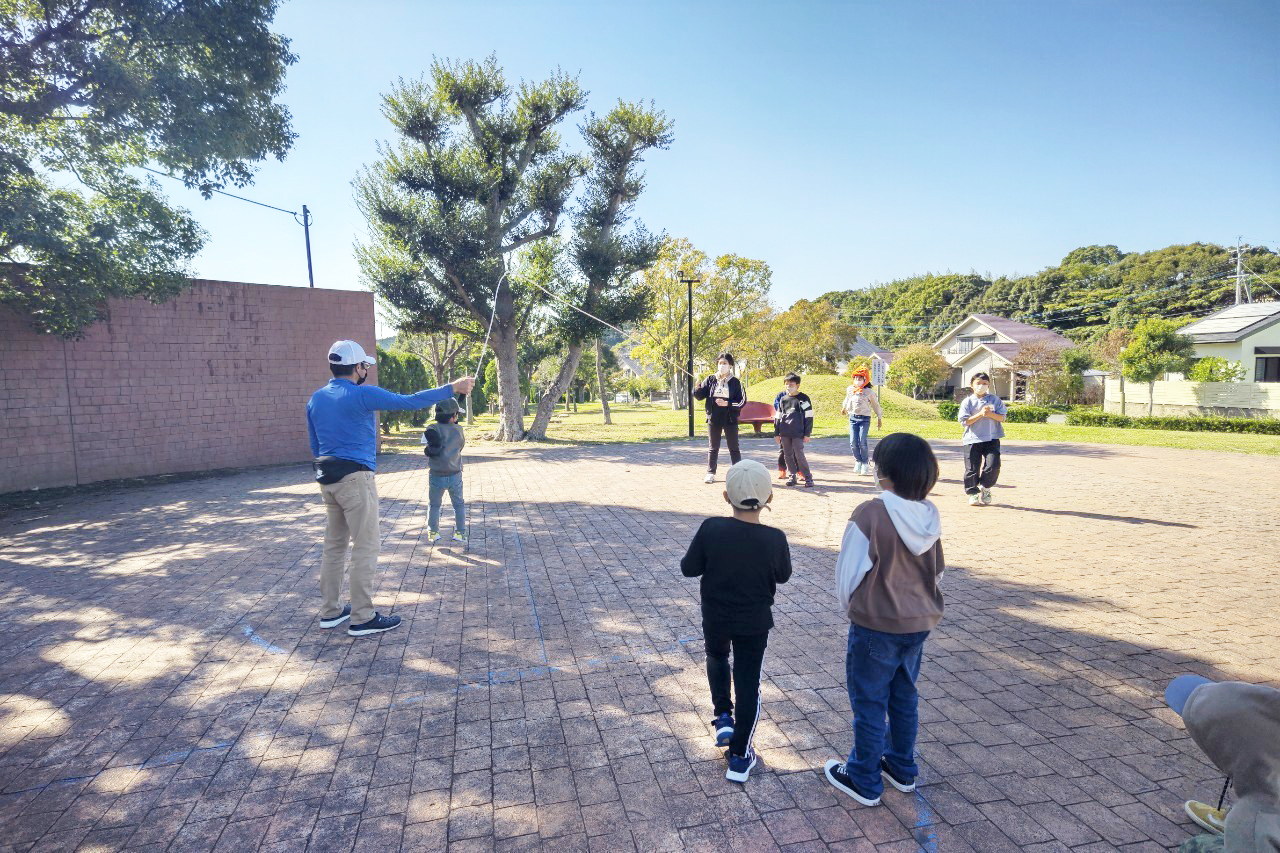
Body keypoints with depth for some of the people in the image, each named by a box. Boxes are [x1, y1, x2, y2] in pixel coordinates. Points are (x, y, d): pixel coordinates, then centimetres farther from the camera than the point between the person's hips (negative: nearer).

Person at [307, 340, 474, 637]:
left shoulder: (316, 399, 11)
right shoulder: (362, 395, -13)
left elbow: (315, 445, 17)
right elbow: (410, 401, -14)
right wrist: (452, 388, -8)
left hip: (327, 479, 8)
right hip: (355, 478, -8)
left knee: (333, 545, 15)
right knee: (365, 548, -1)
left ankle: (330, 612, 23)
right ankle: (362, 618, 4)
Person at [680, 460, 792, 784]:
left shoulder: (711, 529, -22)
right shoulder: (775, 539, -20)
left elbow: (689, 568, -11)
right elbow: (783, 576, -2)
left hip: (715, 619, 1)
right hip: (755, 623, 0)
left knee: (717, 658, 31)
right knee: (748, 684, 13)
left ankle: (723, 716, 26)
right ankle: (740, 756, 19)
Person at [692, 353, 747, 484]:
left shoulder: (735, 382, -4)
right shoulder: (710, 380, 3)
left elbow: (742, 401, -6)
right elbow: (700, 396, 3)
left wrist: (727, 404, -19)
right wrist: (697, 388, -19)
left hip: (730, 419, -2)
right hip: (713, 419, 2)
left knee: (734, 448, 6)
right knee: (713, 448, 10)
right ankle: (711, 473, 17)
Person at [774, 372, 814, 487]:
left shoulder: (803, 399, -1)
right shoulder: (782, 399, 12)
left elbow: (808, 417, -1)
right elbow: (778, 417, 17)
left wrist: (807, 434, -5)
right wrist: (777, 433, 13)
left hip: (798, 434, -5)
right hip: (784, 433, 5)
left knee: (799, 455, -9)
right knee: (787, 455, 7)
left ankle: (808, 477, 0)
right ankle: (792, 476, 18)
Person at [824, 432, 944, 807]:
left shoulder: (871, 513, -24)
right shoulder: (929, 517, -5)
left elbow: (849, 572, -15)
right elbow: (937, 572, 8)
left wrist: (850, 607, 4)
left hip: (877, 624, -6)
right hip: (920, 622, 6)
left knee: (869, 702, 10)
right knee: (904, 696, 23)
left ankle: (865, 781, 25)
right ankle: (902, 769, 39)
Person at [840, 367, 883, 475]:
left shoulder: (869, 392, 1)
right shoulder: (850, 389, 10)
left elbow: (875, 404, 12)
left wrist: (879, 418, 16)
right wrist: (844, 408, 46)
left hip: (864, 419, -3)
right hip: (853, 418, 3)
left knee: (862, 442, -14)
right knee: (853, 442, -5)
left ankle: (865, 463, 1)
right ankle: (858, 461, 12)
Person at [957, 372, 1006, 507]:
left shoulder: (995, 400, 7)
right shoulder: (968, 401, 2)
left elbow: (1002, 418, 2)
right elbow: (965, 421, -6)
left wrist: (990, 414, -15)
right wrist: (980, 414, -15)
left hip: (992, 438, 1)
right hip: (973, 439, -1)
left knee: (993, 465, -11)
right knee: (972, 469, -1)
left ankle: (985, 488, 15)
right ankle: (973, 493, 17)